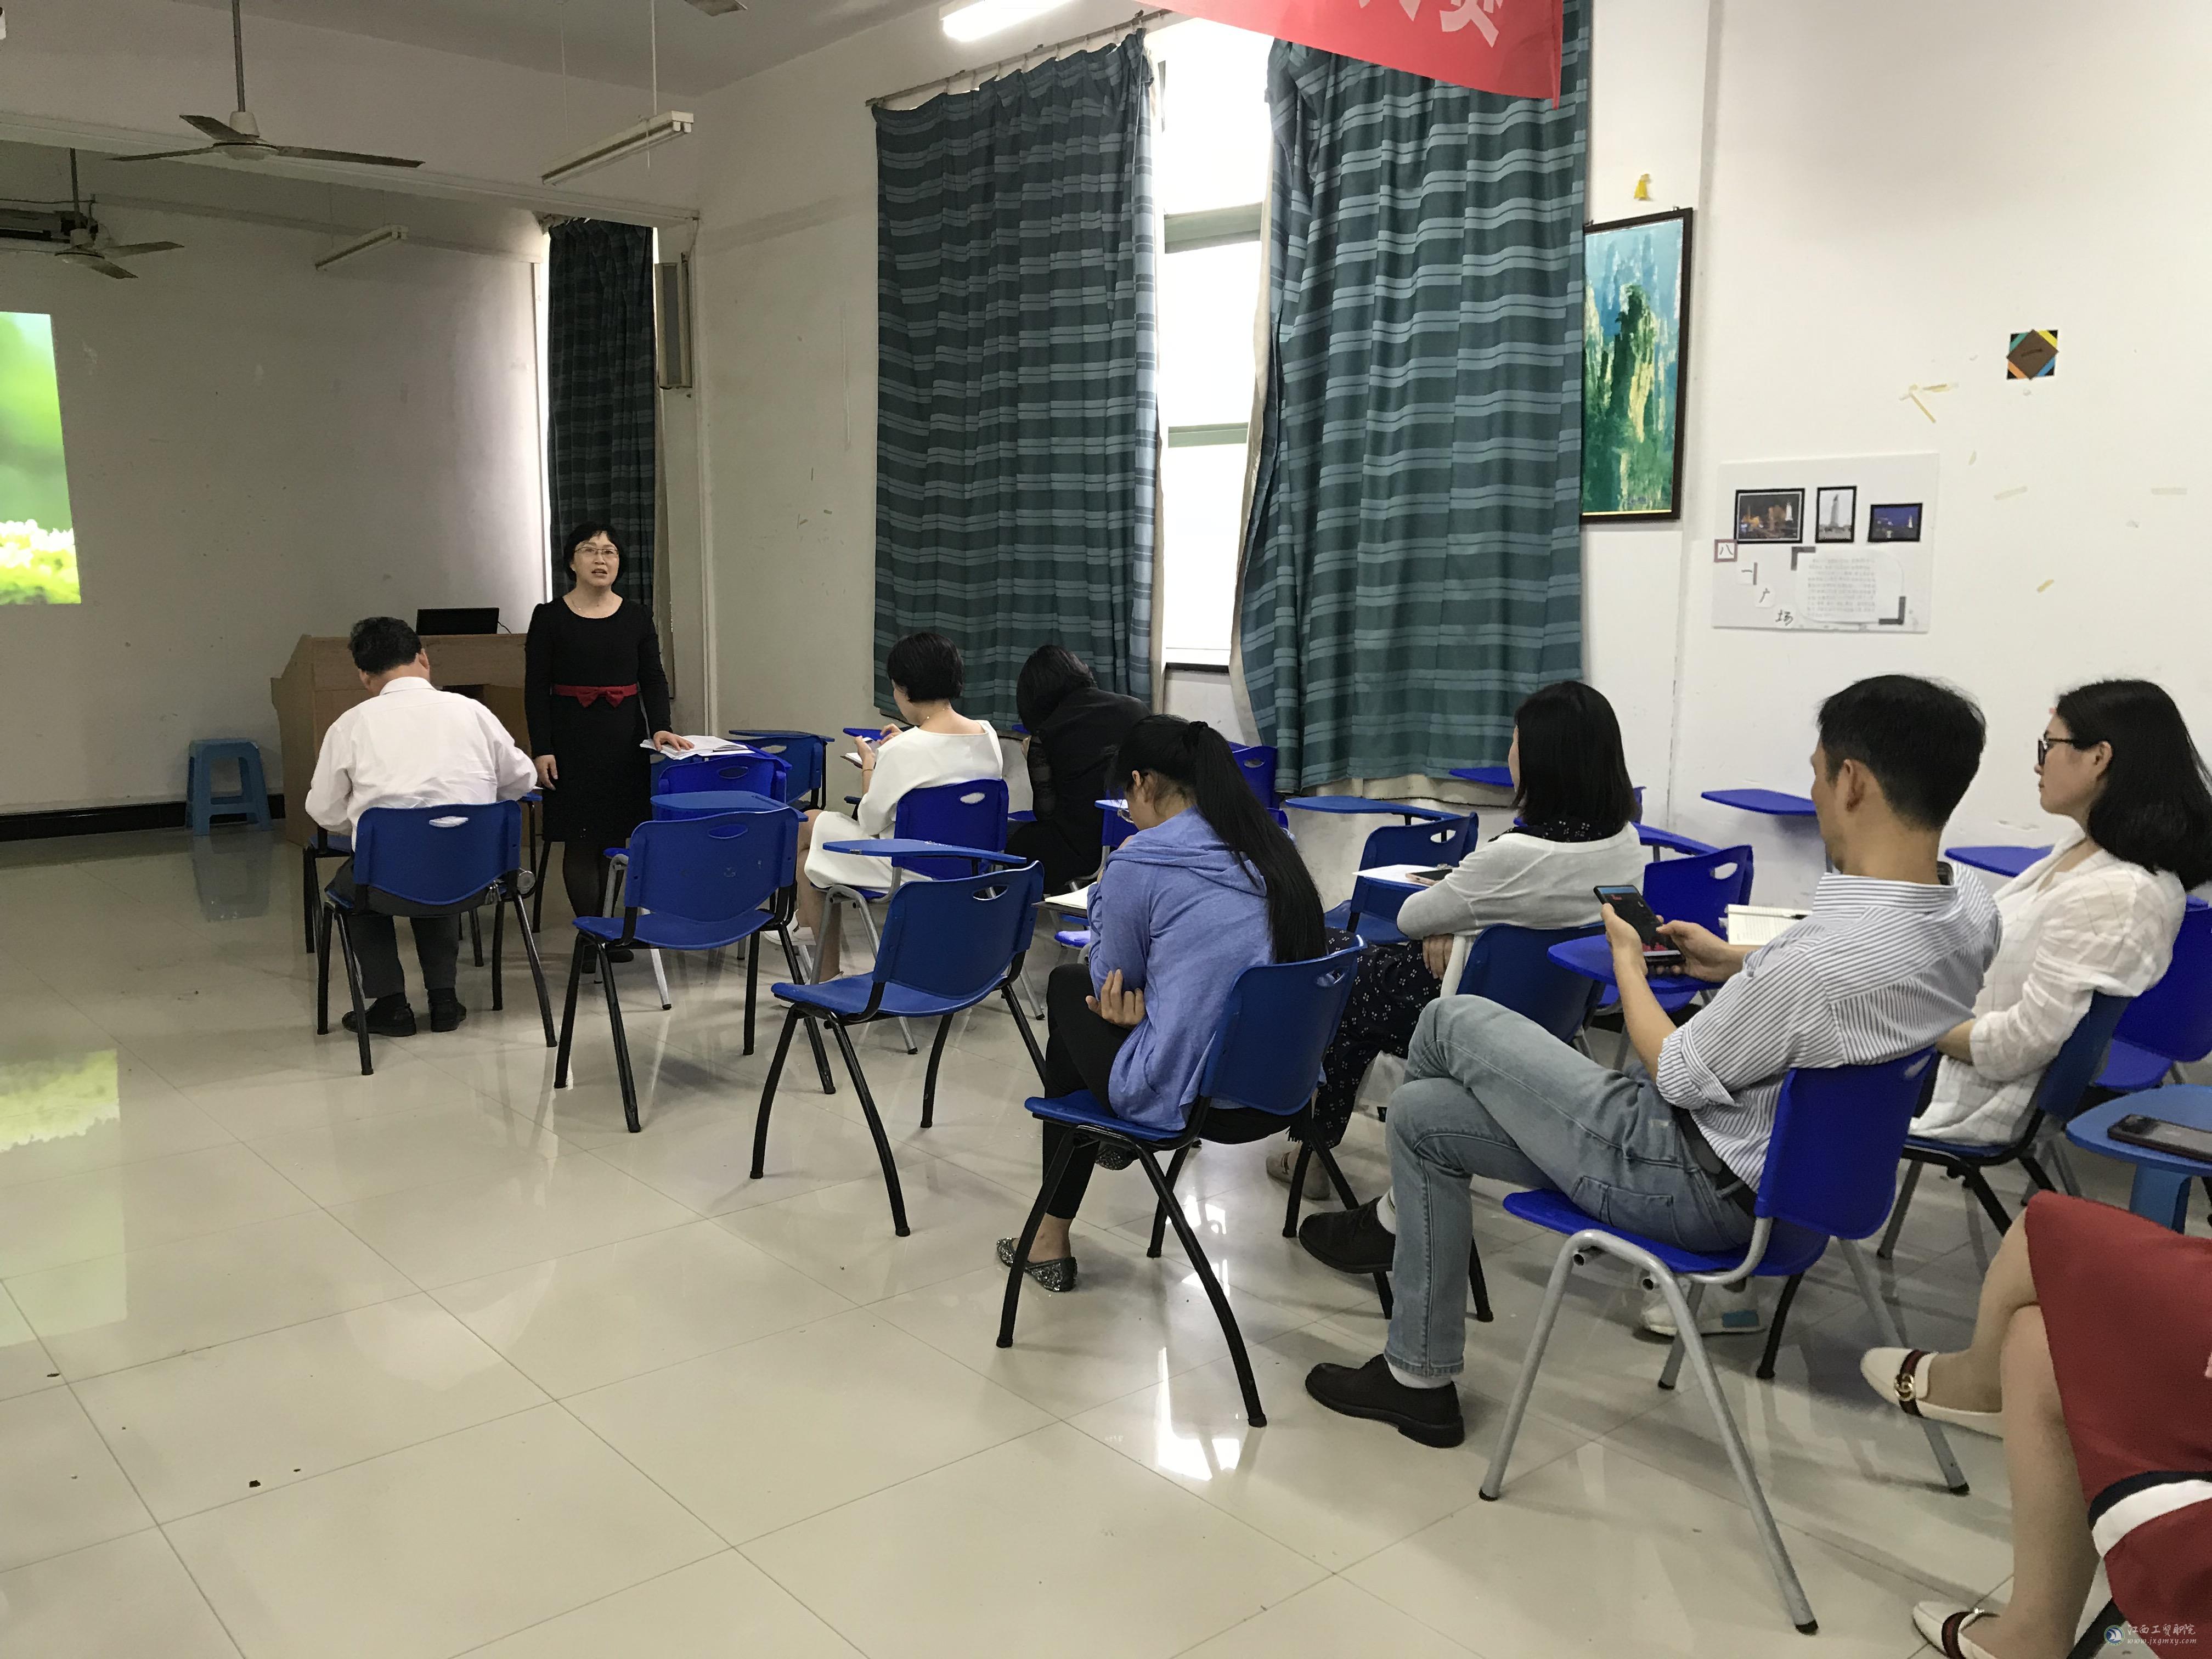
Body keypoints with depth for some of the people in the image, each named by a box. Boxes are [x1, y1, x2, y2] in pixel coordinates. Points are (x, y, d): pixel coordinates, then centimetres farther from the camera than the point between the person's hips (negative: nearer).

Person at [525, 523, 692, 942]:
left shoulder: (637, 618, 6)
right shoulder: (550, 618, 0)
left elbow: (654, 680, 5)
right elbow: (536, 688, -1)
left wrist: (660, 728, -11)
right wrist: (542, 750, -9)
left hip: (625, 737, 3)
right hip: (572, 738, -2)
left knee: (616, 836, 7)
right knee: (580, 840, -2)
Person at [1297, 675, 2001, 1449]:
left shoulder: (1820, 957, -36)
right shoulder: (1970, 912, -7)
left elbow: (1678, 1075, -20)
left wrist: (1628, 962, -3)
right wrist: (1740, 964, 13)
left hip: (1697, 1187, -9)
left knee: (1452, 1022, 1)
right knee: (1423, 1114, 13)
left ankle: (1397, 1217, 30)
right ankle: (1419, 1380, 28)